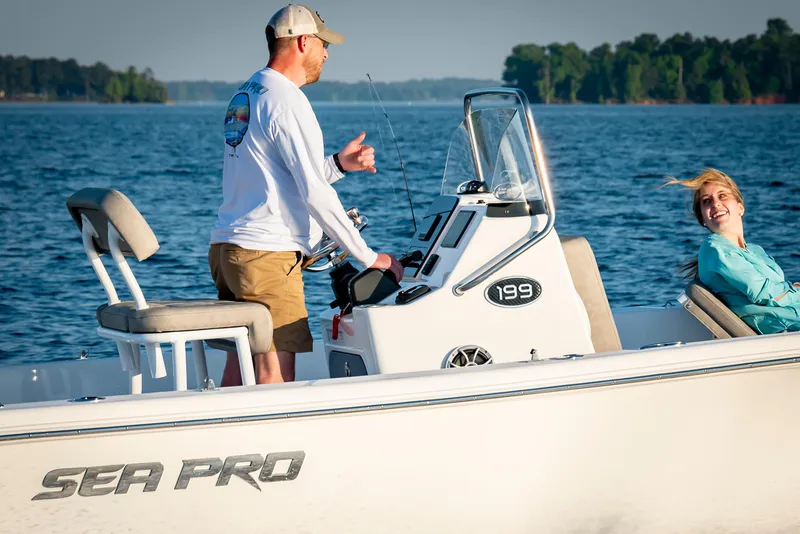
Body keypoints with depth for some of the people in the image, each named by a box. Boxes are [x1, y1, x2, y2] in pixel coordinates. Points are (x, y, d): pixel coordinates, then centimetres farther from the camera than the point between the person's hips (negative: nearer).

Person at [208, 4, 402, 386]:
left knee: (238, 367, 11)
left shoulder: (244, 95, 18)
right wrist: (367, 256, -10)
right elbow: (314, 193, -15)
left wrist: (337, 164, 14)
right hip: (267, 254, -10)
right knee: (274, 376, -9)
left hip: (227, 248, 10)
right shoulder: (286, 100, -12)